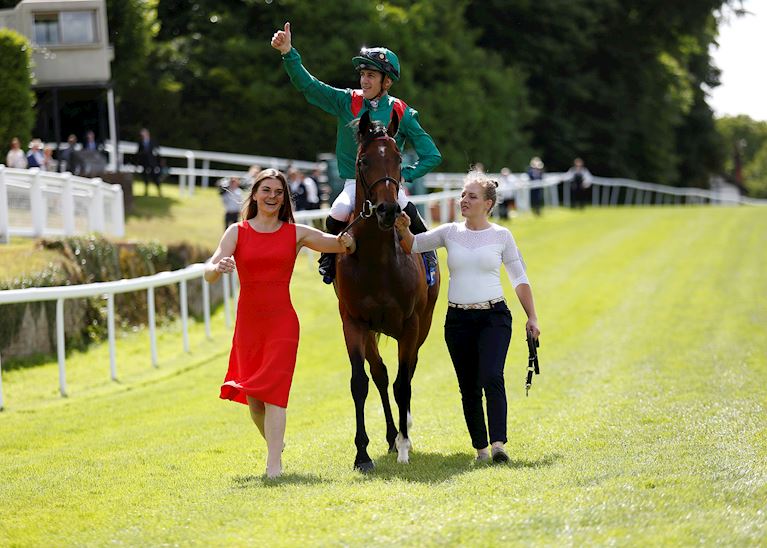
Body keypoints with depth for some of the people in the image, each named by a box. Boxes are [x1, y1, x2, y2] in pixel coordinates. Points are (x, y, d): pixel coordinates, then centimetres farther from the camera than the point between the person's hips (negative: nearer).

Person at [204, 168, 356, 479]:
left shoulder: (296, 234, 3)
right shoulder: (237, 232, 2)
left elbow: (344, 246, 5)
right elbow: (209, 272, -8)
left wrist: (346, 242, -19)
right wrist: (218, 267, -31)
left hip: (282, 323, -2)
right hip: (248, 323, 2)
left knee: (273, 390, -14)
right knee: (253, 398, 9)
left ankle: (274, 465, -17)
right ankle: (275, 443, 37)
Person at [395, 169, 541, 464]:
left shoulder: (502, 236, 2)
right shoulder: (450, 233, 7)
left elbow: (519, 279, 6)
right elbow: (412, 246, 10)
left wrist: (532, 317, 2)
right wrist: (404, 229, -12)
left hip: (494, 317, -3)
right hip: (458, 320, 3)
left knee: (491, 378, -21)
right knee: (468, 388, 5)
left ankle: (498, 444, -28)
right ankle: (480, 447, 14)